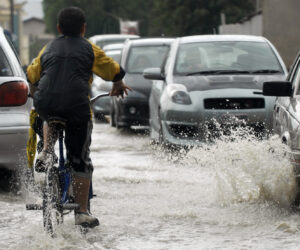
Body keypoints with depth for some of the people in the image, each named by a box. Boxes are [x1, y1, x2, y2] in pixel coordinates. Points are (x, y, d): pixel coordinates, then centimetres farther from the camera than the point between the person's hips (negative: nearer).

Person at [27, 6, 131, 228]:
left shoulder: (49, 48, 20)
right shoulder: (89, 49, 12)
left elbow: (32, 75, 29)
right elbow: (114, 71, 18)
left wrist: (35, 94, 49)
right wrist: (119, 86, 40)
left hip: (45, 104, 3)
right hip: (76, 107, -3)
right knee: (80, 159, 6)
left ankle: (47, 152, 15)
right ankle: (82, 212, 5)